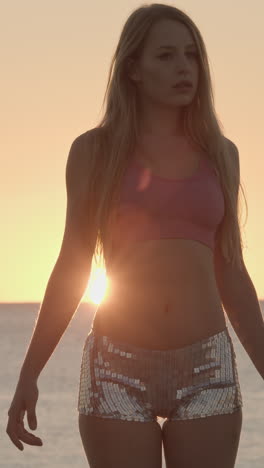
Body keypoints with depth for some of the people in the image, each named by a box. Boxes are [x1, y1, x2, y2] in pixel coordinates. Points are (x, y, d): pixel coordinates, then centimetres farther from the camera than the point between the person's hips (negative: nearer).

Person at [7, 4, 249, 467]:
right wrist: (29, 374, -1)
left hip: (206, 367, 2)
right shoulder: (95, 150, 3)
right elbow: (72, 267, 4)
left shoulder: (220, 153, 10)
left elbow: (230, 272, 14)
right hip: (118, 368, -2)